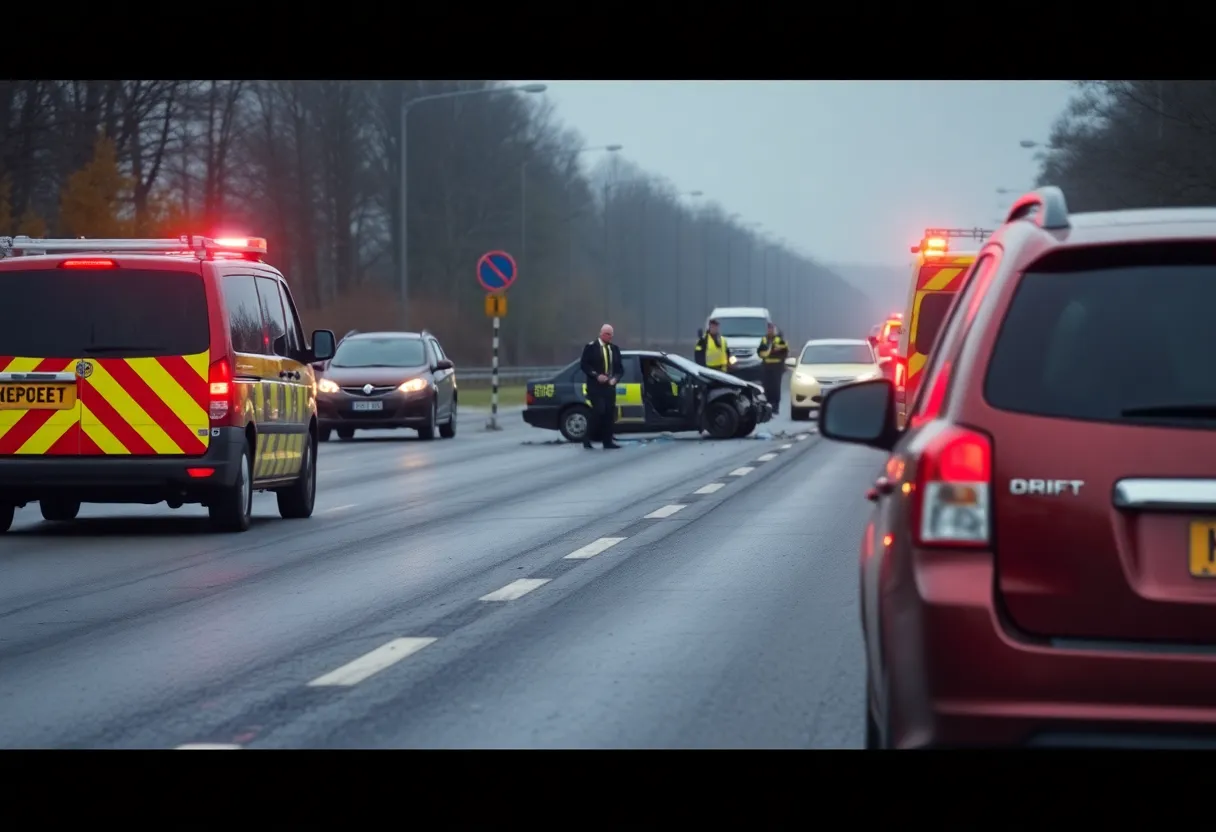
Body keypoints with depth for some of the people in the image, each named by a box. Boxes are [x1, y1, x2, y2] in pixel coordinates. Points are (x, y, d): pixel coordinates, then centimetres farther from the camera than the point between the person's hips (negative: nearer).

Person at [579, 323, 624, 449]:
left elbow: (620, 368, 16)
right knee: (599, 410, -16)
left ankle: (607, 442, 4)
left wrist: (615, 378, -3)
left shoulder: (615, 349, 12)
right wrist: (597, 376, -16)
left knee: (609, 413, 1)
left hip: (609, 386, 5)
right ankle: (588, 438, -6)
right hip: (595, 386, -5)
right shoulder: (591, 347, -3)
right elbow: (584, 365, -6)